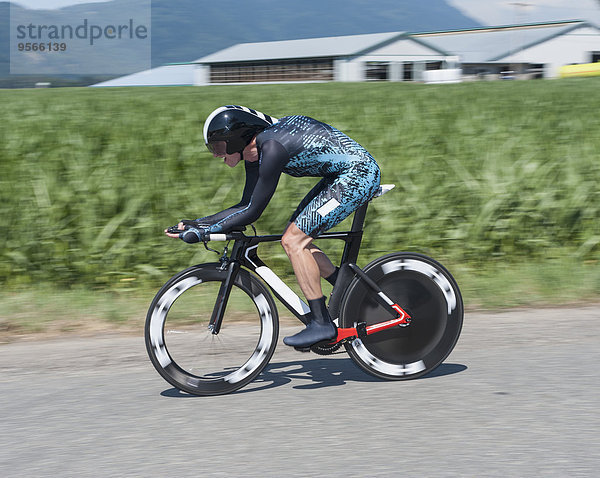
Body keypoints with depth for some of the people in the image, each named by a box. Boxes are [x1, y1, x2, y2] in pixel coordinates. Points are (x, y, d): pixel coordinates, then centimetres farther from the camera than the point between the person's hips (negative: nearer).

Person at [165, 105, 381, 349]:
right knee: (295, 239, 10)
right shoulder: (255, 150, 5)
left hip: (358, 174, -10)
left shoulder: (272, 148, -24)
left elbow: (252, 212, -19)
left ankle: (321, 323, -5)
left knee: (293, 240, -11)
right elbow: (246, 206, 11)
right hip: (343, 174, 10)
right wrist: (196, 223, 6)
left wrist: (202, 232, -15)